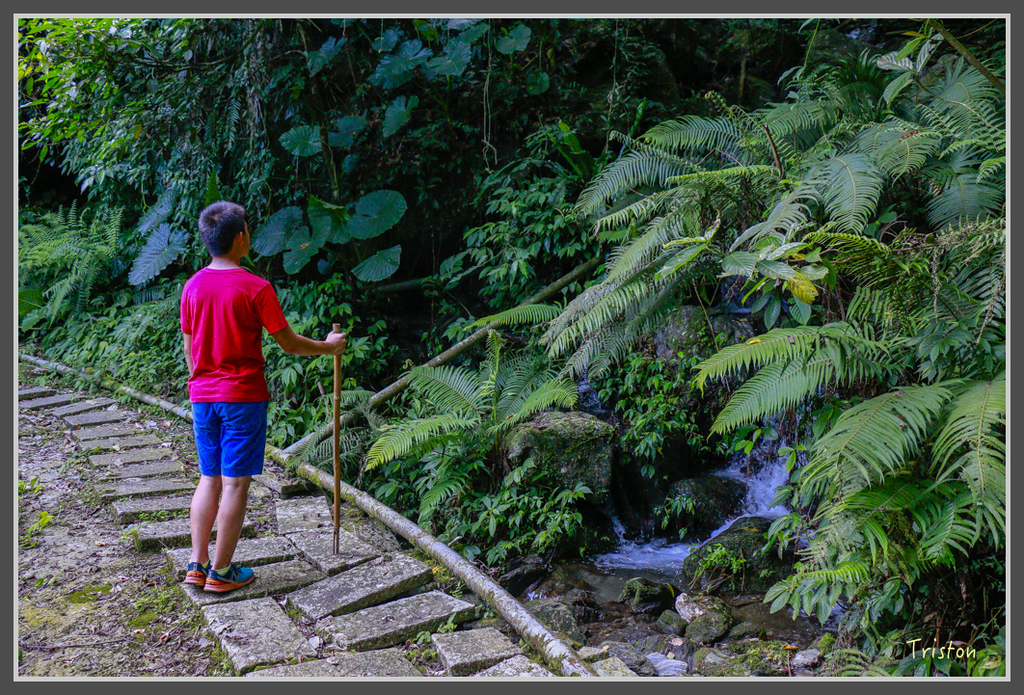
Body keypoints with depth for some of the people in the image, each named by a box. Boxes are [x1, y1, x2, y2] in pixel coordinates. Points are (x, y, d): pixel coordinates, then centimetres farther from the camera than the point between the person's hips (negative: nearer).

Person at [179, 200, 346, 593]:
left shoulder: (193, 286, 4)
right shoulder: (255, 288, -13)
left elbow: (189, 348, 11)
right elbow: (288, 343, -8)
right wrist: (328, 347, 8)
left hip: (203, 397, 6)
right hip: (243, 398, -6)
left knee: (209, 480, 15)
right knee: (235, 484, 2)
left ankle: (197, 565, 18)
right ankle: (221, 572, 8)